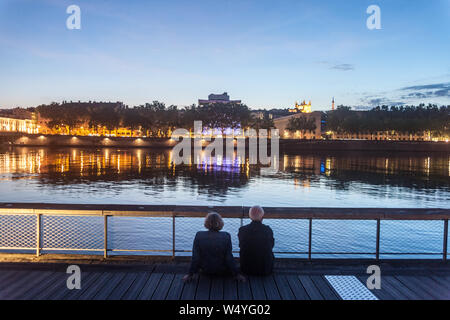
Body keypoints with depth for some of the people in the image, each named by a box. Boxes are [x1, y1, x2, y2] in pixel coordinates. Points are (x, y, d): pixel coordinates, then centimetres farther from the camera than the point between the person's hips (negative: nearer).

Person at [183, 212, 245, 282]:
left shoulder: (199, 235, -17)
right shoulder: (226, 236, -21)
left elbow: (195, 257, -13)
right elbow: (229, 257, -16)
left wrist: (190, 274, 0)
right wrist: (237, 274, -3)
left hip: (205, 270, 2)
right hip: (223, 272, -1)